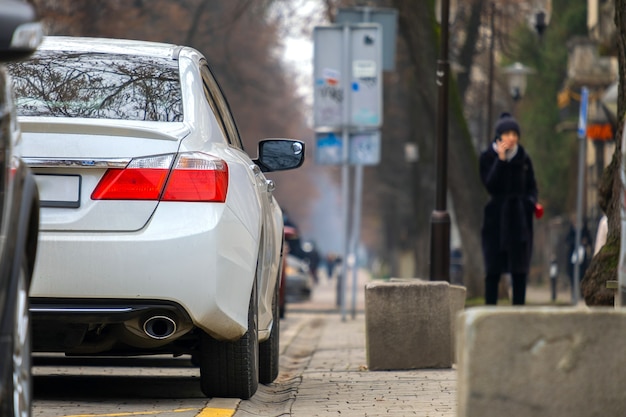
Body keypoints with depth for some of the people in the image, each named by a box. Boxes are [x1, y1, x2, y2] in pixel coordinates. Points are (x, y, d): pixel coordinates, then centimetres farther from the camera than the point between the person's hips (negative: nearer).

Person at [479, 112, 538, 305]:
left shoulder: (524, 159, 8)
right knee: (493, 269, -4)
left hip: (519, 218, 3)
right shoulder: (487, 157, -1)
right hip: (496, 218, -2)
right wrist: (501, 159, -17)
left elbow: (532, 186, 12)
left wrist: (532, 202, -8)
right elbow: (490, 185, -13)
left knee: (520, 269, -1)